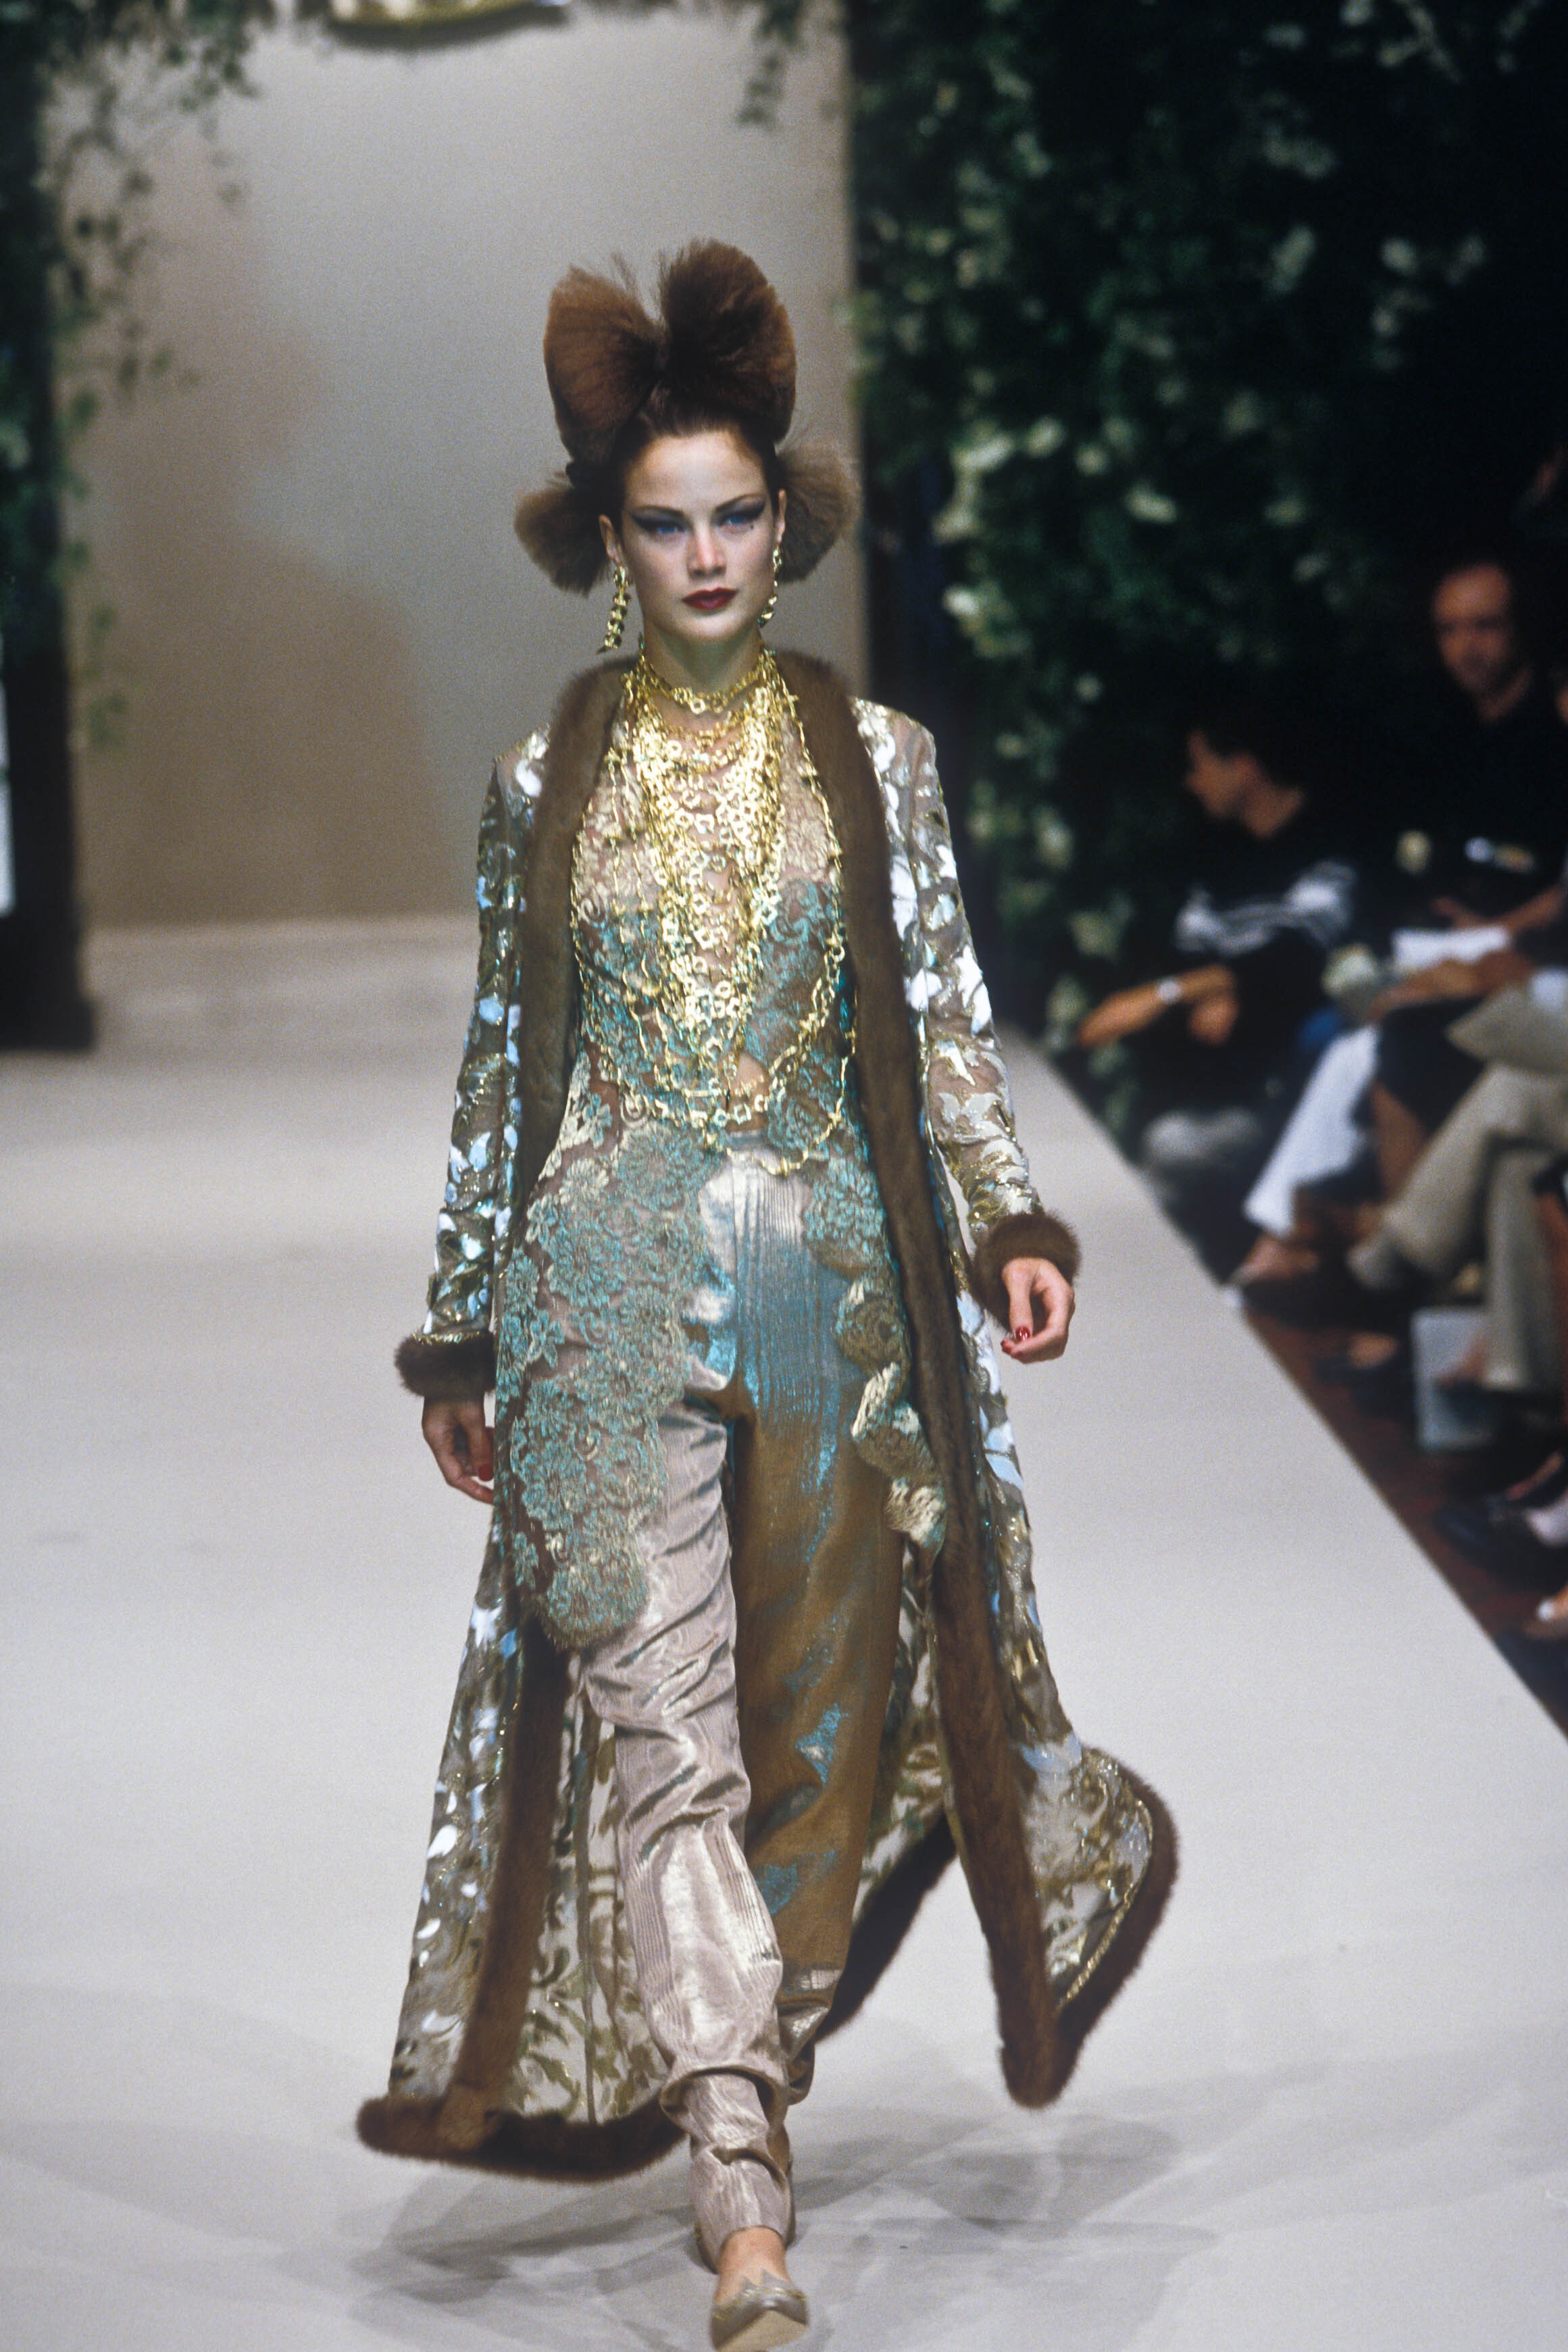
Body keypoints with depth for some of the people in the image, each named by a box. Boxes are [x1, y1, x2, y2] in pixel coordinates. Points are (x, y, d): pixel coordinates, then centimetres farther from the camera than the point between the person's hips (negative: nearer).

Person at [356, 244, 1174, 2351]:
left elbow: (948, 1022, 7)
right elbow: (498, 1069, 11)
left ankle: (734, 2069, 33)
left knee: (821, 1712, 7)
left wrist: (1010, 1227, -8)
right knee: (663, 1737, -10)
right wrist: (460, 1335, 12)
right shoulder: (545, 782, 7)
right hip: (610, 1291, -1)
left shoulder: (874, 758, 7)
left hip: (836, 1285, 1)